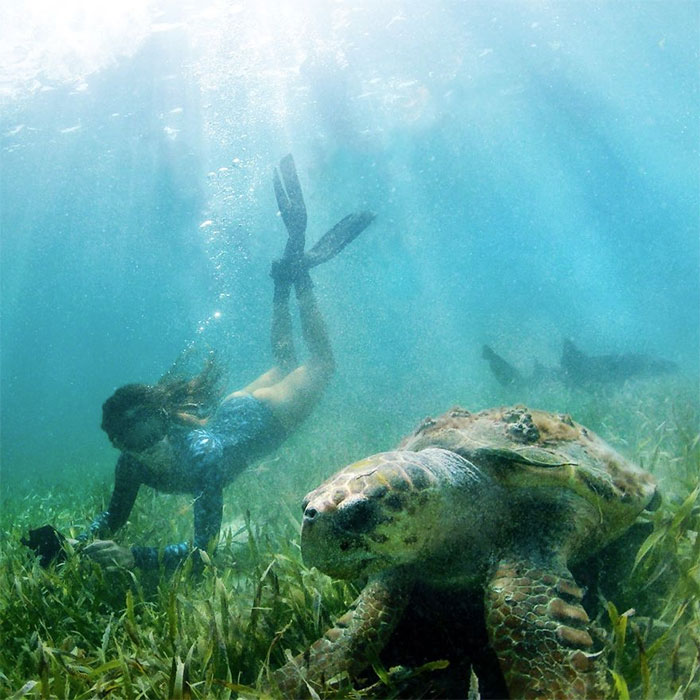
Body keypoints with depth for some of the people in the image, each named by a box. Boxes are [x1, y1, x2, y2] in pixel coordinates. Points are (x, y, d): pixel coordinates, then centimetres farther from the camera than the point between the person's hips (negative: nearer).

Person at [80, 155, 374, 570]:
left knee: (321, 363, 20)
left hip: (268, 415, -4)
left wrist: (134, 558, -54)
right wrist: (81, 544, -28)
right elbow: (114, 516, -8)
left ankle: (298, 270, 23)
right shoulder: (132, 462, -26)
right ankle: (288, 273, 37)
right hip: (230, 412, 4)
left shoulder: (200, 454, -43)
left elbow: (206, 545, -43)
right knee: (284, 365, 31)